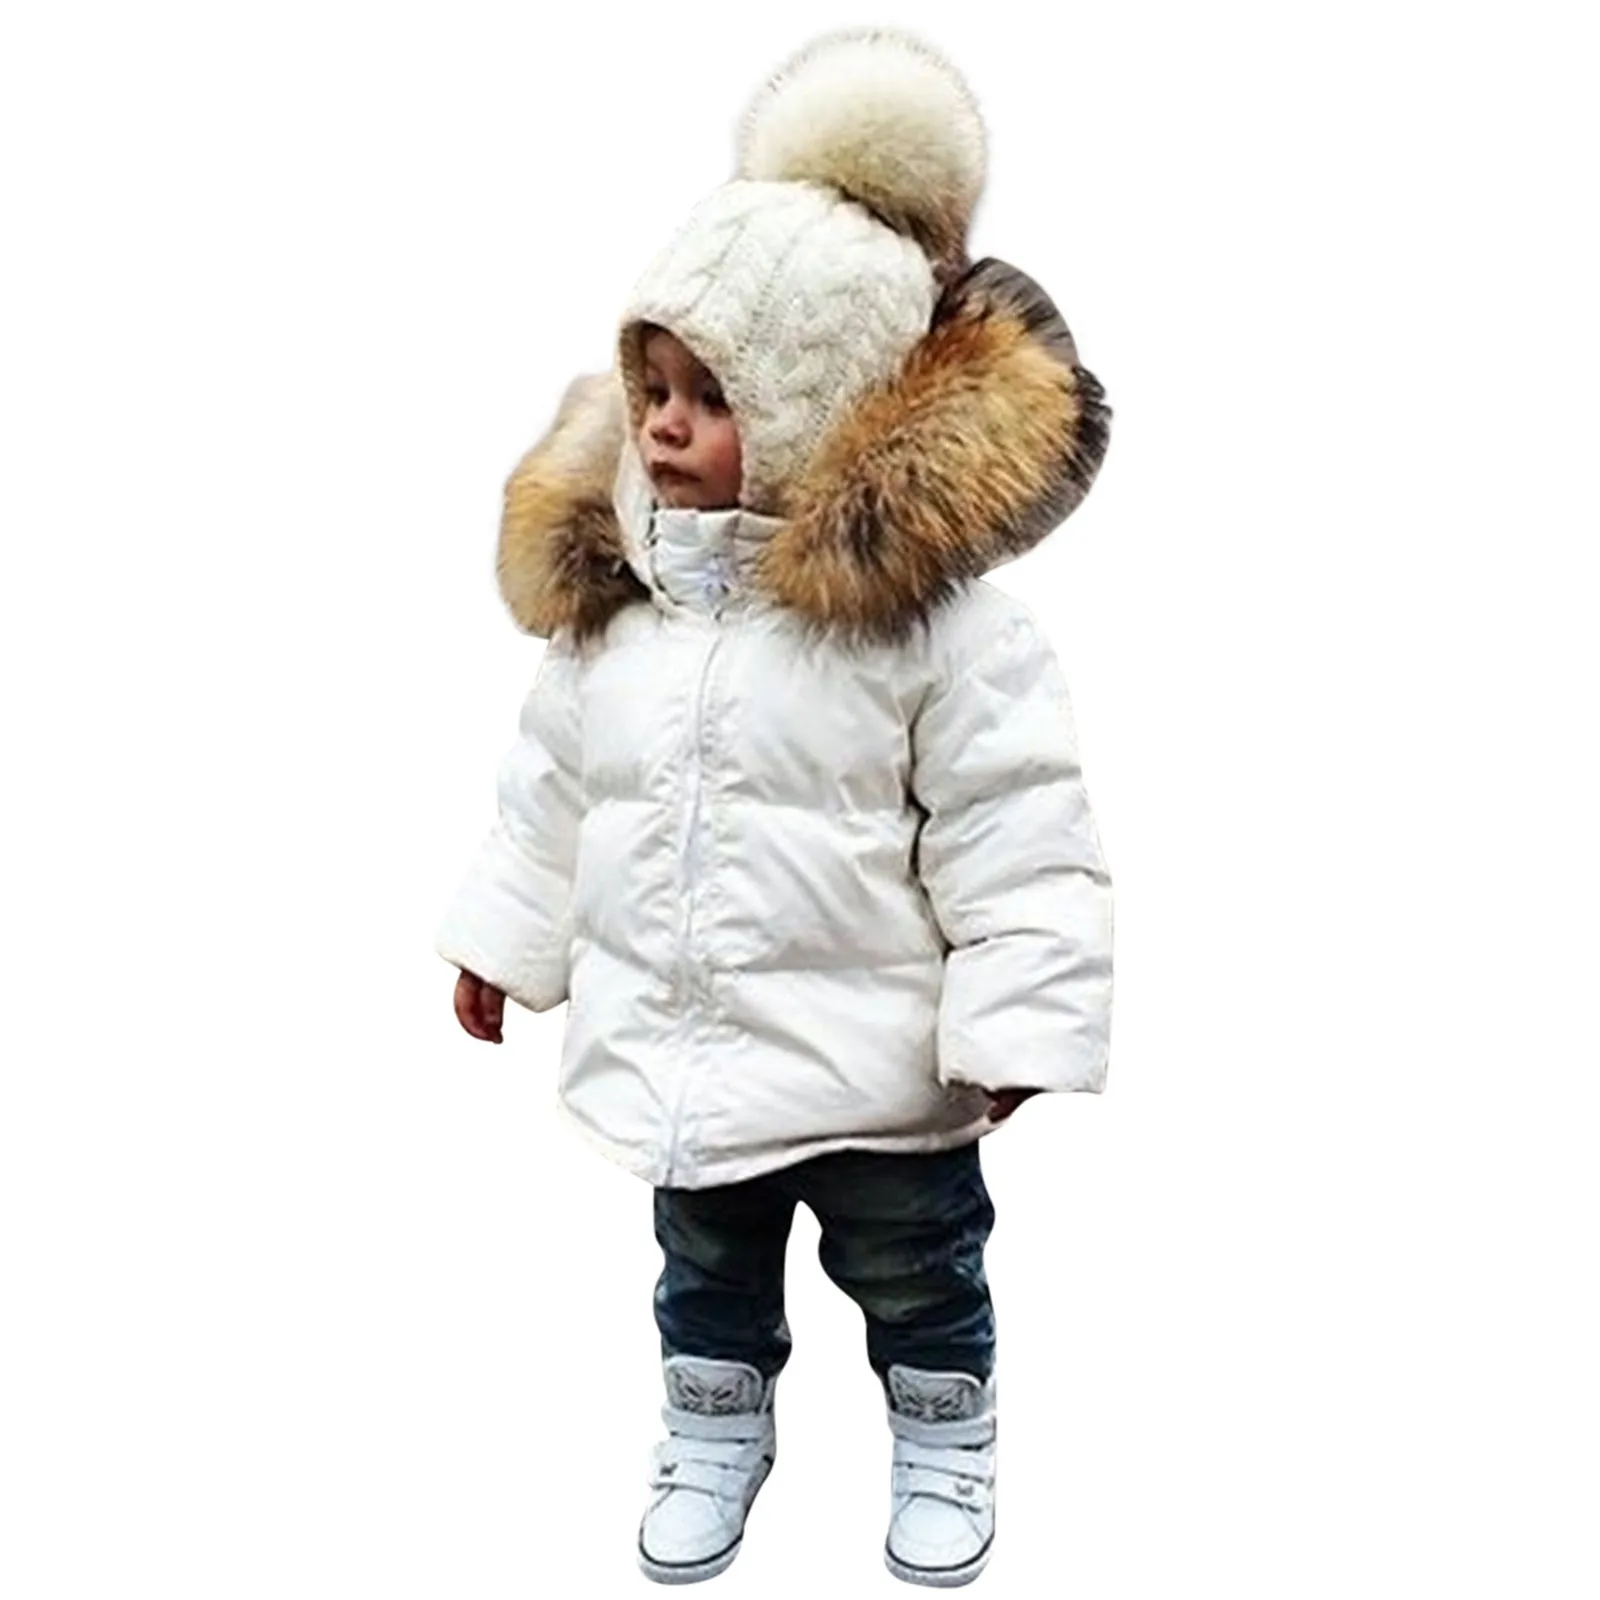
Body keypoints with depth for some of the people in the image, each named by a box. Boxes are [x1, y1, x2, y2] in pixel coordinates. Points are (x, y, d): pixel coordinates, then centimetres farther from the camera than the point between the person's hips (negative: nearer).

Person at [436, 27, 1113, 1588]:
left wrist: (1014, 1024, -18)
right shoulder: (602, 599, -5)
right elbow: (550, 790, 10)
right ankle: (714, 1431, 50)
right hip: (673, 1053, 4)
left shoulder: (927, 608, -21)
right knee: (705, 1270, 26)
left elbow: (1017, 835, -18)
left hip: (875, 1061, -4)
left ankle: (943, 1442, 46)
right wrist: (503, 934, 16)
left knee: (916, 1271, 20)